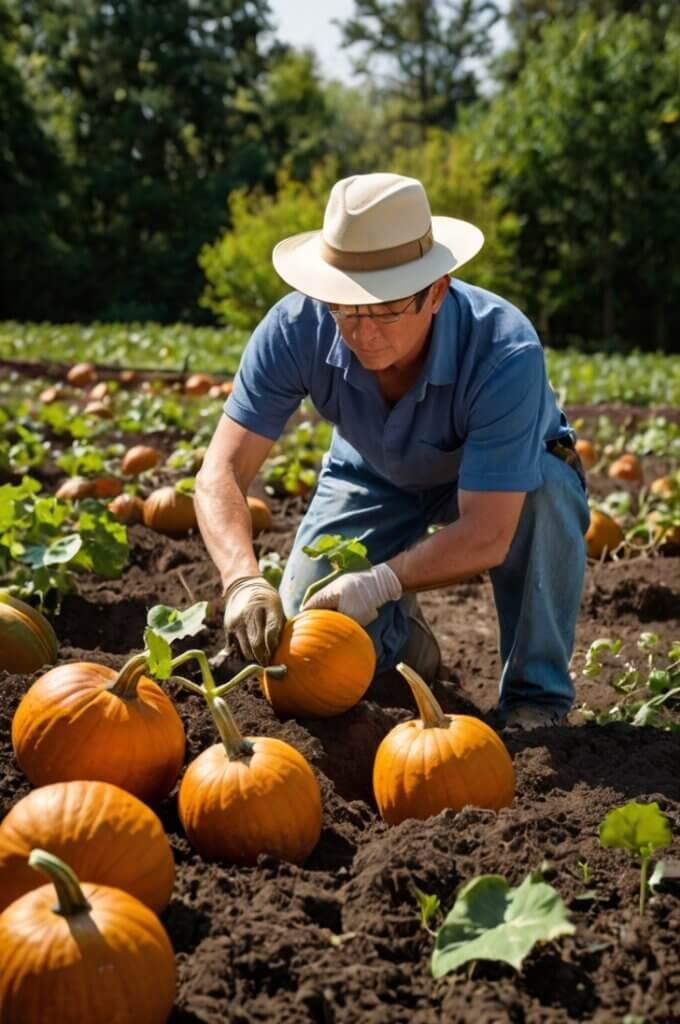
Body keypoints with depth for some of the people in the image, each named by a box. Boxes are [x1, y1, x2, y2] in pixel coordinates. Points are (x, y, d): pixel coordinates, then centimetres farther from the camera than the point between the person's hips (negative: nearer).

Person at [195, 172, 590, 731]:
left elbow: (487, 534, -41)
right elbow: (223, 470, -32)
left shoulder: (505, 353, -40)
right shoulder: (295, 329, -32)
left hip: (499, 484, -2)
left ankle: (536, 699, -14)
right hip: (376, 477, 2)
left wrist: (378, 583, -52)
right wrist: (244, 579, -49)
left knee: (547, 492, -37)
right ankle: (403, 635, 23)